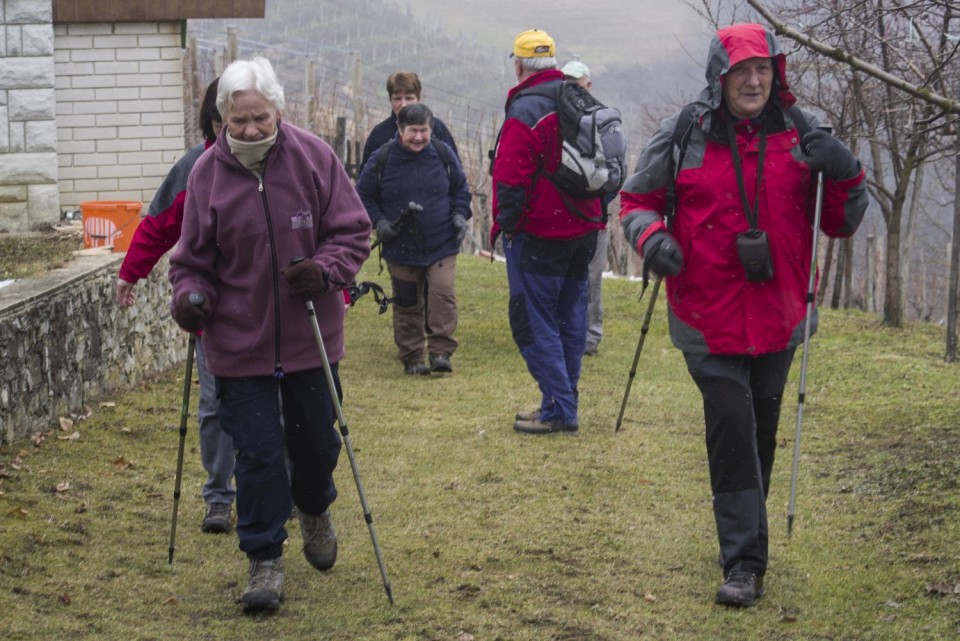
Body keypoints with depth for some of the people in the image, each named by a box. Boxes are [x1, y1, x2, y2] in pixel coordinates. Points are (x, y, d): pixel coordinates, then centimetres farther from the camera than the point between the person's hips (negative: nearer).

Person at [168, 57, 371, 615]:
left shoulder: (314, 158, -8)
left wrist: (325, 271, -20)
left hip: (310, 335, 1)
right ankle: (266, 560, 9)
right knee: (258, 452, -2)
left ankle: (313, 508, 46)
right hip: (240, 341, -1)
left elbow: (353, 231, -2)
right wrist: (190, 295, -15)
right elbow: (193, 255, 4)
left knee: (317, 440, 14)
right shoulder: (208, 173, -6)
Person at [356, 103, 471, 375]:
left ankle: (441, 352, -7)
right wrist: (378, 221, -8)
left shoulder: (443, 154, -1)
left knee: (443, 294, -14)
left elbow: (461, 188, 15)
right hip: (401, 249, 0)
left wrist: (459, 215, 0)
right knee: (407, 305, 7)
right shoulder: (382, 159, -7)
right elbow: (364, 195, 6)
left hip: (442, 246, 0)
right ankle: (411, 359, 18)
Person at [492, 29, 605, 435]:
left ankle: (559, 410, -6)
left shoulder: (524, 112, -17)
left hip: (539, 234, -8)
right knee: (570, 315, 14)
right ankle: (564, 405, 21)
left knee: (533, 322, -2)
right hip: (583, 229, 8)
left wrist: (506, 225, -8)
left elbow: (511, 178, -20)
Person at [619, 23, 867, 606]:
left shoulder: (801, 133, 1)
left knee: (761, 432, 15)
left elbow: (842, 225, 6)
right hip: (710, 317, -3)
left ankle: (747, 535, 35)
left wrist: (844, 176, -13)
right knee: (732, 430, -10)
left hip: (777, 316, 3)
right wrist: (651, 237, -15)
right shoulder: (683, 136, -5)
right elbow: (638, 201, 6)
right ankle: (744, 562, -6)